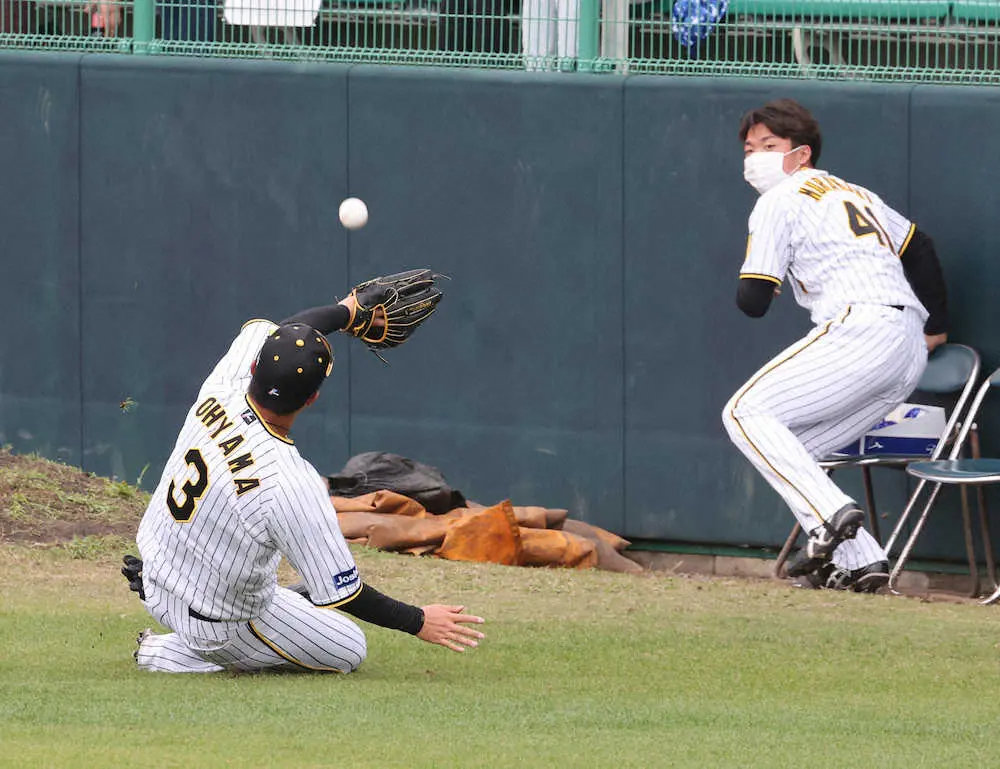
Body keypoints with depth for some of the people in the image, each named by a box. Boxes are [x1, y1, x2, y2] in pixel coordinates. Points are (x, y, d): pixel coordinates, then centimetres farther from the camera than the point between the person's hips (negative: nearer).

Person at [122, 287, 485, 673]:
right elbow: (342, 593, -24)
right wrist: (419, 621, -8)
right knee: (349, 649, 16)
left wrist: (349, 311, 23)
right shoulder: (293, 486, -35)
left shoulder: (219, 394, -18)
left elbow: (263, 331, 6)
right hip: (216, 624, -7)